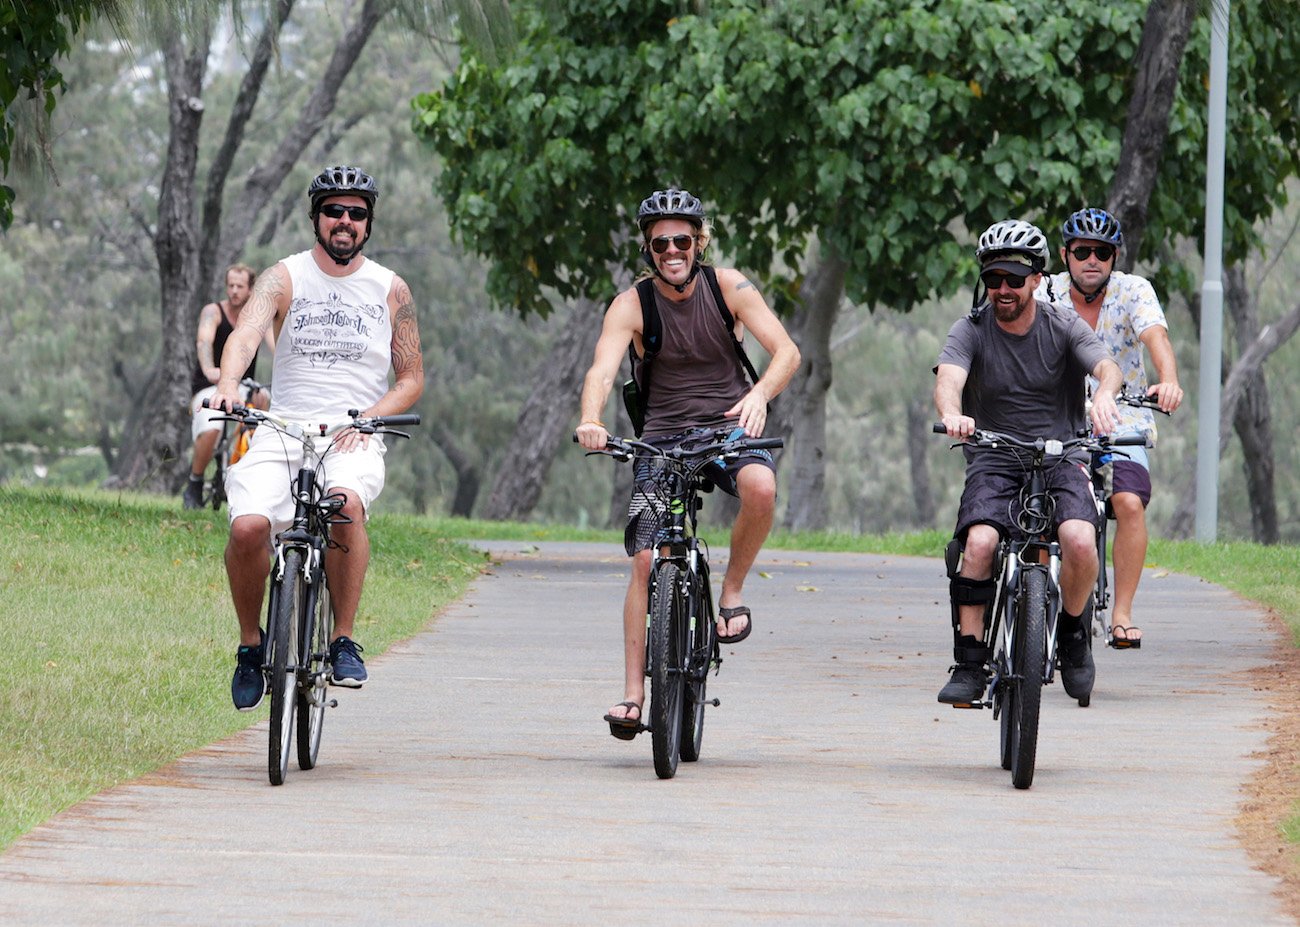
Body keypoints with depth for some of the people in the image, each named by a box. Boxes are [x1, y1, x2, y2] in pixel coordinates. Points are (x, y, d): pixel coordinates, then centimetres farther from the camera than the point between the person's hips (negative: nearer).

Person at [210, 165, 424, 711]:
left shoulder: (390, 290, 10)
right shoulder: (285, 278, 5)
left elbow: (412, 379, 11)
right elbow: (245, 334, -13)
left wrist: (366, 419, -9)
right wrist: (228, 387, -35)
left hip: (355, 441, 0)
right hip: (282, 434, 0)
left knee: (346, 501, -35)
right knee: (248, 525, -27)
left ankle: (344, 642, -21)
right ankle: (250, 643, 1)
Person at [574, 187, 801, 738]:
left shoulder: (727, 287, -5)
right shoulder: (632, 305, -7)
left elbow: (787, 351, -11)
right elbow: (602, 370, -22)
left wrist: (759, 395, -33)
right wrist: (591, 420, -43)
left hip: (729, 428, 0)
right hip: (664, 438, 0)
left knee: (761, 485, -34)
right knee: (646, 561, -12)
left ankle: (733, 591, -10)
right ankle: (633, 693, -5)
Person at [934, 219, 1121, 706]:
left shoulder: (1063, 326, -1)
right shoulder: (970, 330, -2)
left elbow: (1106, 365, -19)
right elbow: (948, 379, -20)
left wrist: (1104, 393, -44)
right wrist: (952, 414, -45)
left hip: (1062, 456, 0)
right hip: (994, 460, 0)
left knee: (1080, 543, -27)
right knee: (979, 543, -27)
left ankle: (1072, 632, 2)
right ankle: (969, 665, -16)